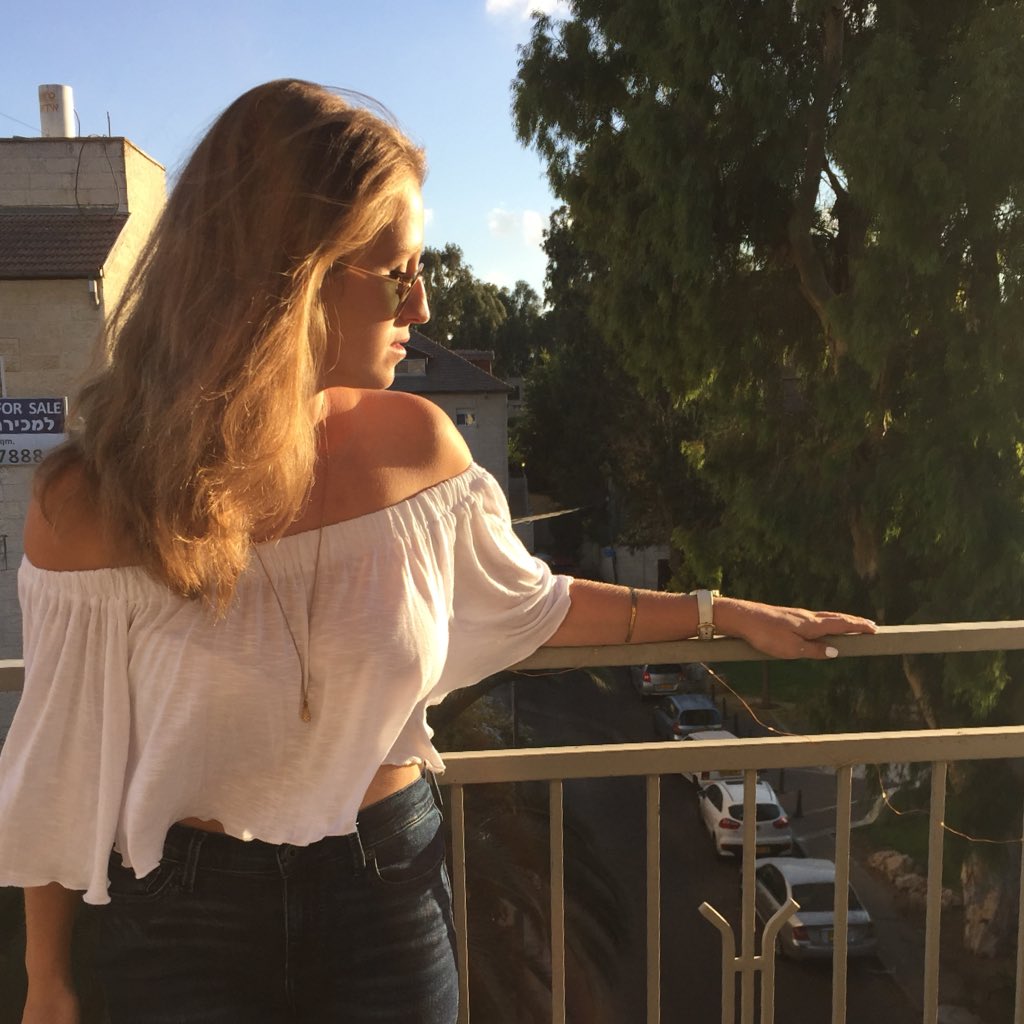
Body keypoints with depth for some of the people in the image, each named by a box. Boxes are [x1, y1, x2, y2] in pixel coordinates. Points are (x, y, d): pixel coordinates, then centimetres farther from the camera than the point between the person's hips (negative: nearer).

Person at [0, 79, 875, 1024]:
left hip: (391, 886, 2)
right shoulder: (92, 506, -19)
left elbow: (524, 604, 5)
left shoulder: (414, 443, -12)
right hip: (184, 915, -2)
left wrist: (724, 612, 10)